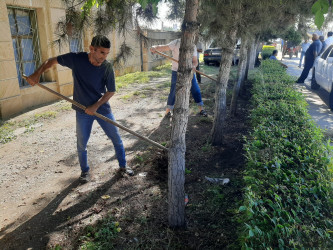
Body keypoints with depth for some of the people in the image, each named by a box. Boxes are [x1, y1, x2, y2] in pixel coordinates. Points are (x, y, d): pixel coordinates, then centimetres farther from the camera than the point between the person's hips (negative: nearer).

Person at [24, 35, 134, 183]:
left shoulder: (107, 67, -13)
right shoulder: (76, 59, -14)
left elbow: (111, 91, -8)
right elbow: (52, 61, 1)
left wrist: (96, 106, -18)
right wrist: (37, 74, -12)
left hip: (102, 108, 0)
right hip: (82, 111, 0)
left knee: (117, 139, 7)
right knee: (81, 144, 10)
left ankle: (123, 166, 28)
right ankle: (85, 171, 33)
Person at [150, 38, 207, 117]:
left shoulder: (193, 47, -1)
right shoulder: (176, 43, -13)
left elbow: (195, 61, -1)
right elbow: (163, 47, -23)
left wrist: (193, 66, -25)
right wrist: (155, 47, -44)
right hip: (177, 72, -3)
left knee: (195, 89, 3)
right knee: (173, 91, -5)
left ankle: (201, 109, 17)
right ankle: (168, 111, 11)